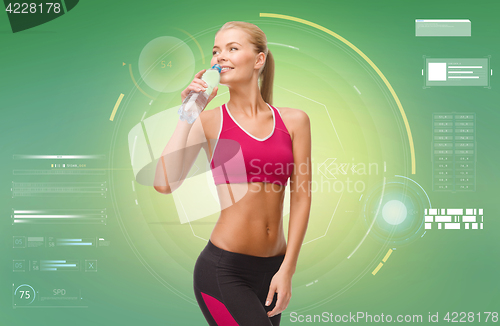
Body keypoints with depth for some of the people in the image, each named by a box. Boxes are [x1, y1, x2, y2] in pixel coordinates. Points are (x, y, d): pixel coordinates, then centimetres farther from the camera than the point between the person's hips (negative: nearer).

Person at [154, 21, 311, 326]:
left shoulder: (294, 121, 5)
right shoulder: (209, 121, -1)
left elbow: (301, 197, 2)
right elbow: (164, 183, -15)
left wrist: (287, 269, -3)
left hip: (273, 269, 4)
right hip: (223, 270, -3)